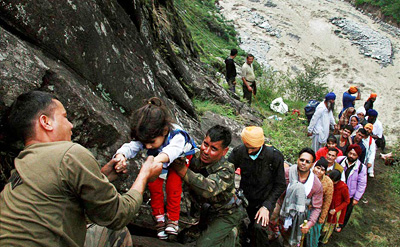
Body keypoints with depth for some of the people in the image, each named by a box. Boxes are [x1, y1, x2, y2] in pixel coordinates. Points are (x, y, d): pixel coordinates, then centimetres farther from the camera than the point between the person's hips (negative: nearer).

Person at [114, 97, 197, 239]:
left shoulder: (177, 135, -46)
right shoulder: (146, 137, -31)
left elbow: (173, 149, -65)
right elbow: (131, 147, -41)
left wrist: (158, 159, -85)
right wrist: (120, 155, -64)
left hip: (180, 158, -4)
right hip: (158, 161, 4)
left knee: (173, 185, -18)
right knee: (154, 184, -9)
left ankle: (173, 219, 0)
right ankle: (159, 217, 9)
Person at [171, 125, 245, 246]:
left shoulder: (226, 171, -33)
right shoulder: (196, 157, -16)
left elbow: (208, 190, -52)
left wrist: (183, 170, -56)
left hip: (227, 214, -7)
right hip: (207, 209, 7)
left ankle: (231, 236, 10)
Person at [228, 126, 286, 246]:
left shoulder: (275, 156, -14)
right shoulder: (238, 152, -10)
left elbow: (280, 185, -7)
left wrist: (267, 206, -16)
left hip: (265, 200, -3)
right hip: (244, 197, 3)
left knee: (259, 227, -26)